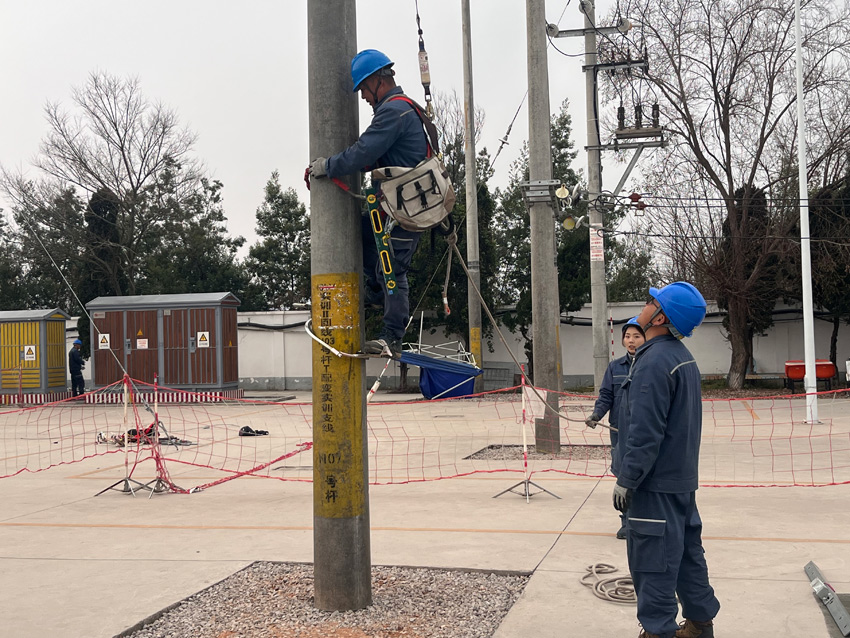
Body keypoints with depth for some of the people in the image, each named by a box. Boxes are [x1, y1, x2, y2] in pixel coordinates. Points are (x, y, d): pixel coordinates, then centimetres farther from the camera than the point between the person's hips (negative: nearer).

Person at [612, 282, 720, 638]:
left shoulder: (654, 361, -20)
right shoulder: (684, 358, 11)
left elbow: (645, 431, -23)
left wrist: (627, 480, -18)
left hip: (656, 483, -10)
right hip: (683, 477, 10)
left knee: (652, 559, -2)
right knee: (687, 551, 18)